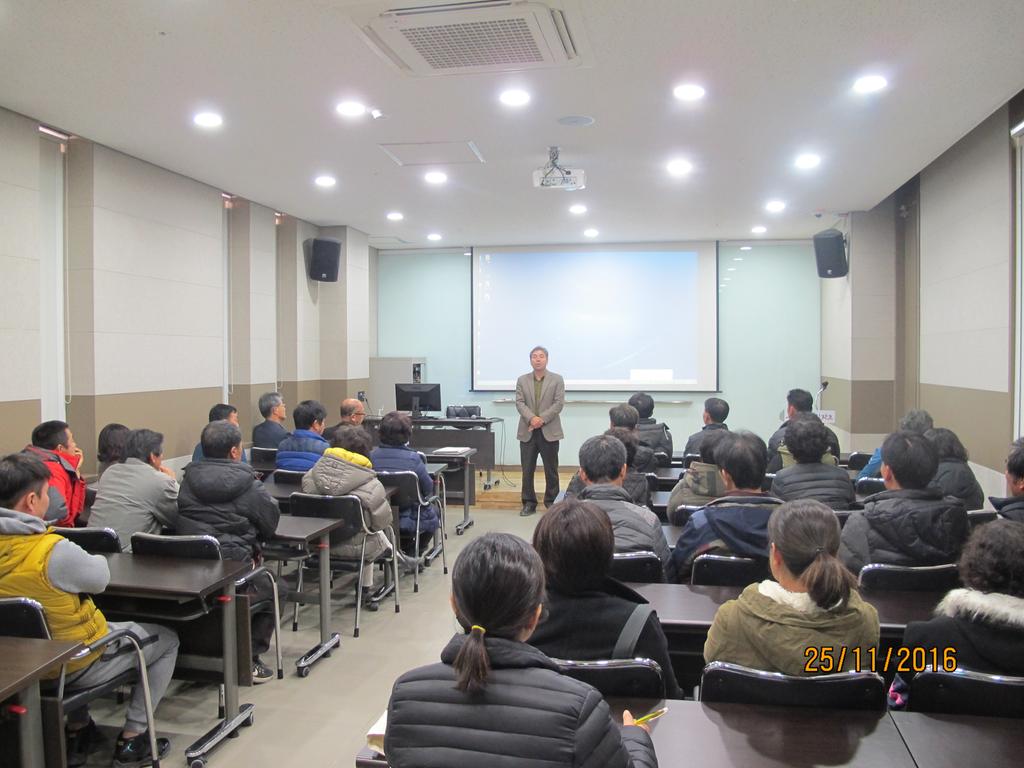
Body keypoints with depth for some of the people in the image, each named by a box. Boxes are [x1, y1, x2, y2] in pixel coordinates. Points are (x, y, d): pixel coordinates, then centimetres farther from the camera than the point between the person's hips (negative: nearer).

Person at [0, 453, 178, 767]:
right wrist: (91, 559, 6)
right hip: (76, 666, -7)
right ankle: (131, 741, 16)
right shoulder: (53, 552, -33)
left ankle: (77, 731, 37)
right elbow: (100, 579, -15)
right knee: (167, 639, 13)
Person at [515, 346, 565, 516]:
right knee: (527, 470, 4)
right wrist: (531, 418, -17)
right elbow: (519, 403, 0)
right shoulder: (522, 380, 10)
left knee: (551, 470, 5)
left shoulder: (557, 380, 4)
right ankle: (529, 503, 13)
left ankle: (552, 502, 16)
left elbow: (559, 403, -5)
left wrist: (542, 419, -15)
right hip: (527, 431, 2)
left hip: (549, 431, -2)